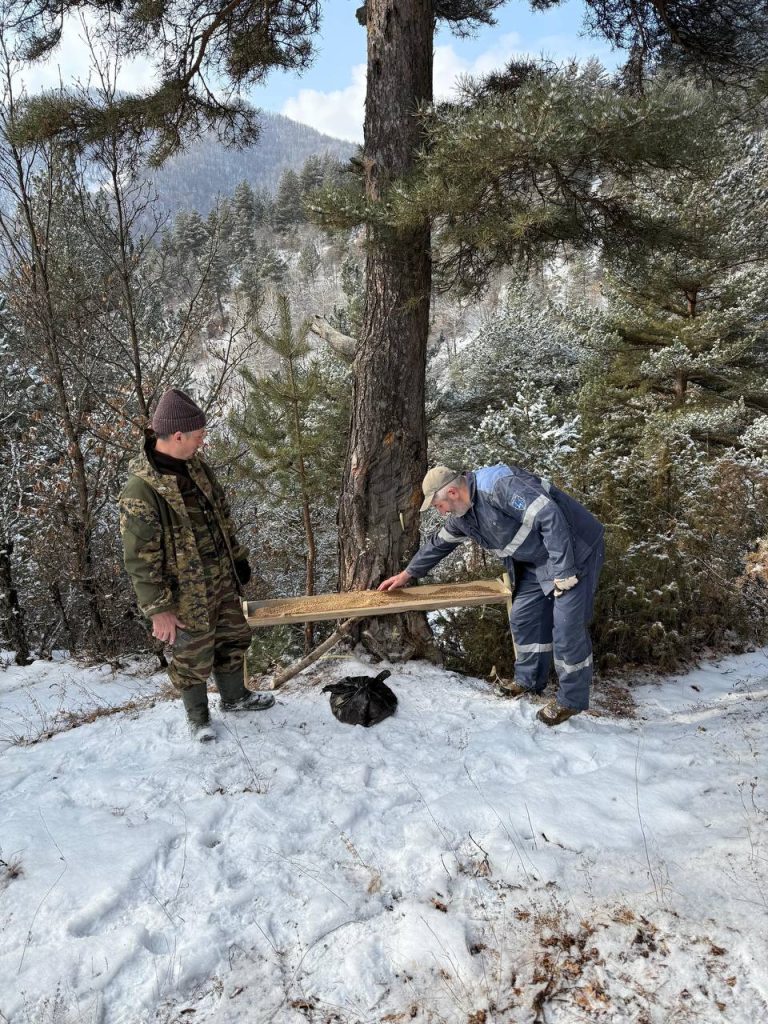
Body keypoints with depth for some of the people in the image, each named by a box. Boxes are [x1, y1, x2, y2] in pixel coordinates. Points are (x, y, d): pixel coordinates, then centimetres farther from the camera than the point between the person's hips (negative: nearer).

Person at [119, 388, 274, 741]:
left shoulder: (196, 466, -2)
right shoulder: (140, 490, -27)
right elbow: (141, 559, -22)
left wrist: (237, 557, 17)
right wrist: (159, 610, -18)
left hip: (222, 582, 7)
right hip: (186, 597, -7)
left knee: (234, 638, 23)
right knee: (194, 660, 12)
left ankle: (234, 697, 46)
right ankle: (197, 716, 37)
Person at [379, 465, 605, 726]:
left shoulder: (499, 486, -27)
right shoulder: (462, 515, 3)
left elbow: (550, 517, -30)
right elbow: (439, 543, 20)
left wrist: (562, 571, -27)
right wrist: (407, 574, 27)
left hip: (574, 550, -9)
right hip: (538, 561, 9)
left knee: (567, 626, -6)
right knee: (522, 617, 11)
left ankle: (572, 699, 9)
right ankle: (529, 680, 29)